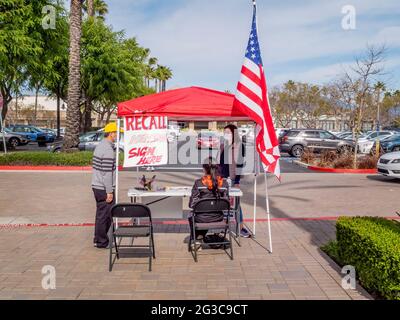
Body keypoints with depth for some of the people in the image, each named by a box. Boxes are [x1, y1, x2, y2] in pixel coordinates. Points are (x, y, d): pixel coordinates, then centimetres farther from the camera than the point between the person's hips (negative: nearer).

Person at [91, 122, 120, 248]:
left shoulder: (100, 146, 12)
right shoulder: (108, 150, -20)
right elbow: (107, 173, -22)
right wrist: (109, 192, -19)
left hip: (97, 186, 10)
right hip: (104, 188, -10)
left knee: (101, 213, 18)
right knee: (105, 214, 1)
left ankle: (99, 239, 28)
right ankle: (101, 242, 11)